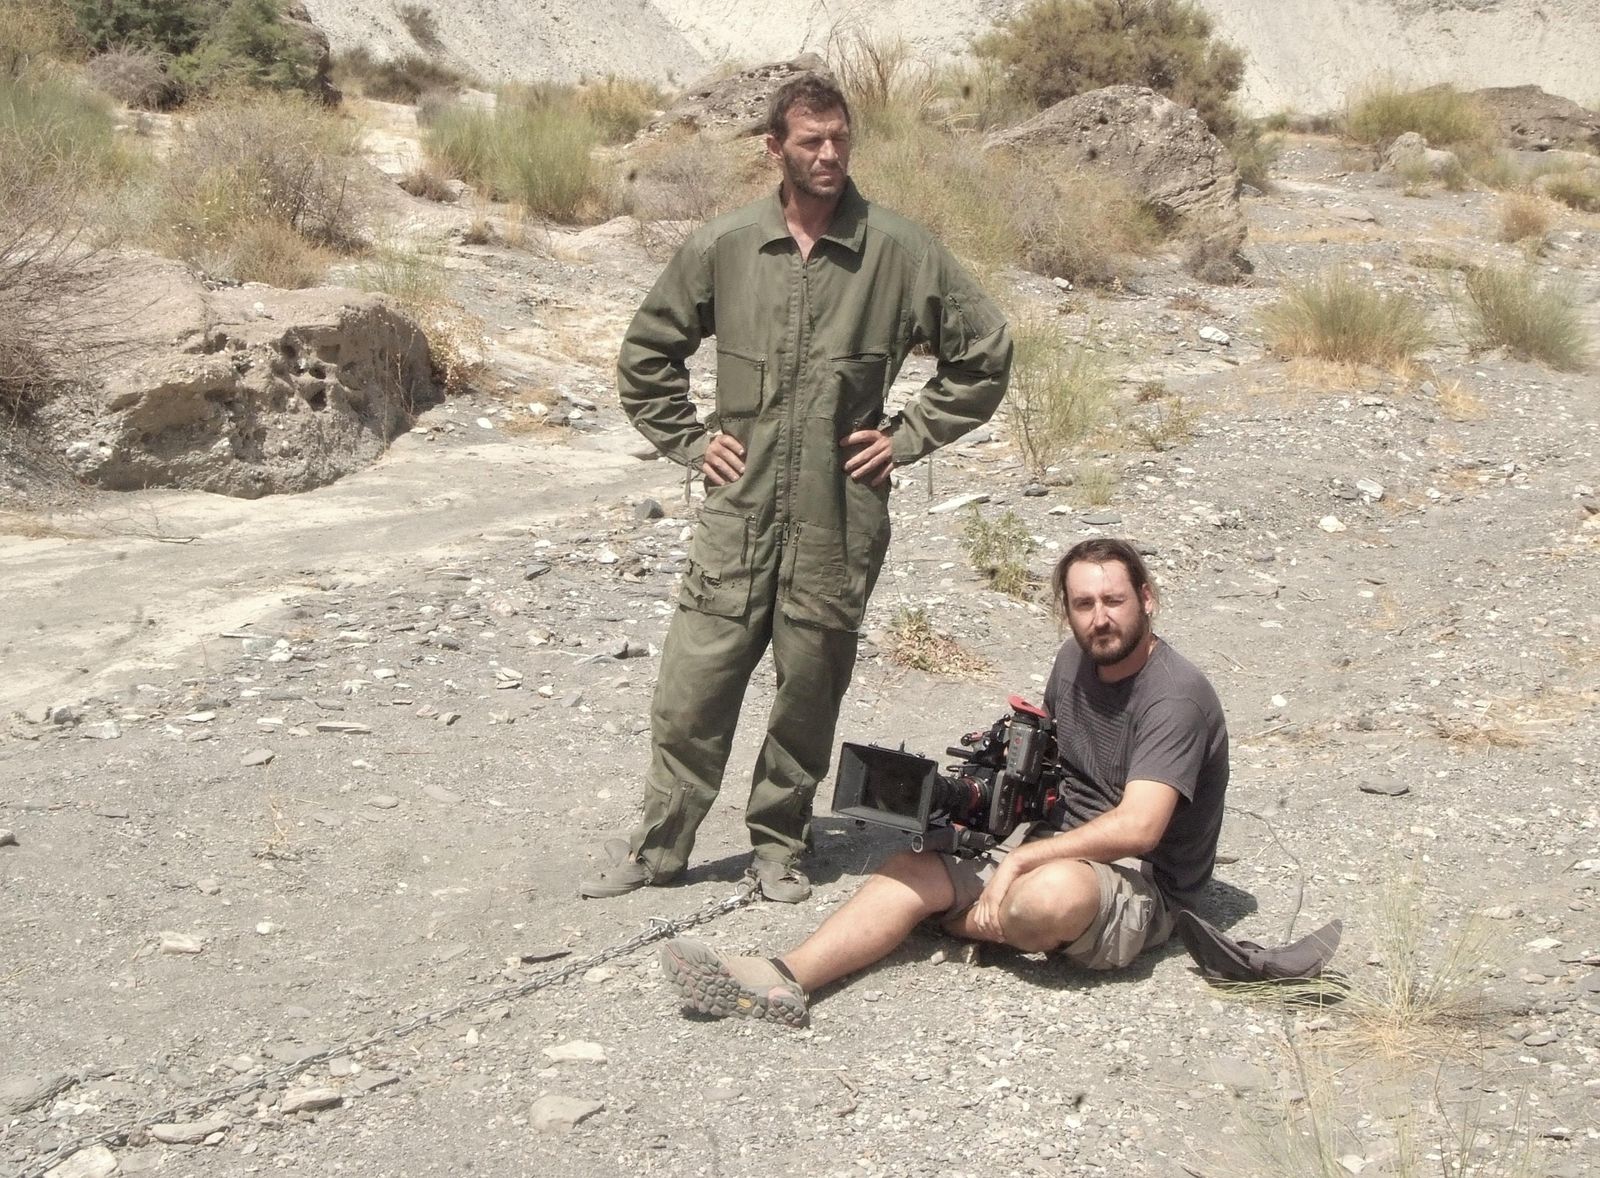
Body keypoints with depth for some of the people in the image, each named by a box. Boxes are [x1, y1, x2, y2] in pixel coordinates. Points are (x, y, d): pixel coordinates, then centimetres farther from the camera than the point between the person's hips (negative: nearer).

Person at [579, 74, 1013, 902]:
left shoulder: (900, 253, -3)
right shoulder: (722, 247, 2)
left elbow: (986, 353, 5)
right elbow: (646, 353, 14)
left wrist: (905, 436, 1)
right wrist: (690, 440, 5)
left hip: (840, 521, -1)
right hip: (737, 514, 1)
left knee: (810, 694, 9)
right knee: (693, 686, 3)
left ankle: (779, 842, 27)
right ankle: (658, 847, 18)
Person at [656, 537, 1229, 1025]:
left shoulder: (1175, 695, -19)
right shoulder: (1075, 660, 8)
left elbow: (1138, 828, -28)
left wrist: (1018, 860, -24)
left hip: (1143, 887, -8)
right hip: (1059, 851, 8)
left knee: (1055, 890, -41)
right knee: (913, 868, -12)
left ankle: (955, 922, -6)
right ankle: (784, 978, -30)